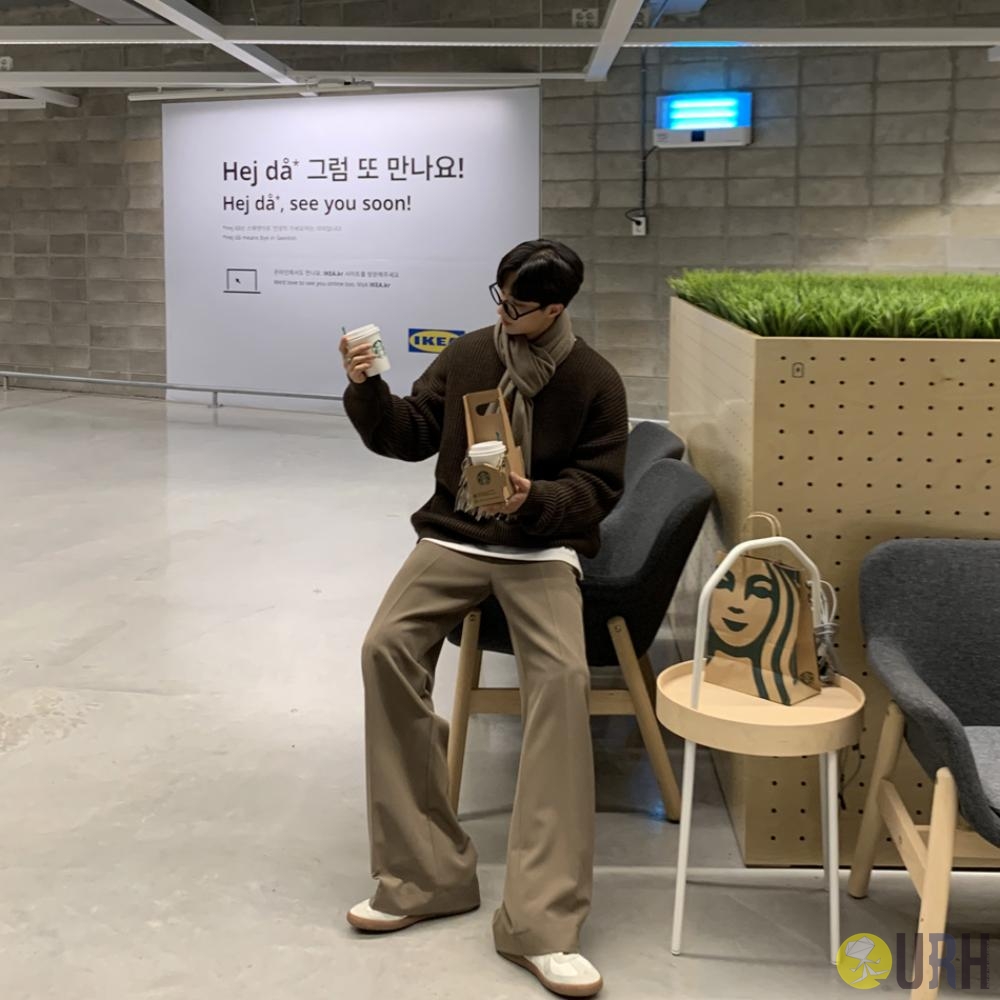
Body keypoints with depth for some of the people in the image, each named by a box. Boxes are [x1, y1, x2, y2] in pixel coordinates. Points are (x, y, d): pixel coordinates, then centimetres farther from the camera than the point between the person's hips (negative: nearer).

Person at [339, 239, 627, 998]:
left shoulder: (596, 382, -4)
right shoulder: (468, 354, 4)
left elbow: (598, 490, -3)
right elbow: (411, 437, 9)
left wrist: (534, 499, -23)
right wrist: (366, 390, -9)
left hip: (543, 548, -3)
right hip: (453, 537, 3)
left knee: (563, 675, -31)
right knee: (386, 647, -26)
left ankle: (542, 922, -30)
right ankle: (424, 875, -18)